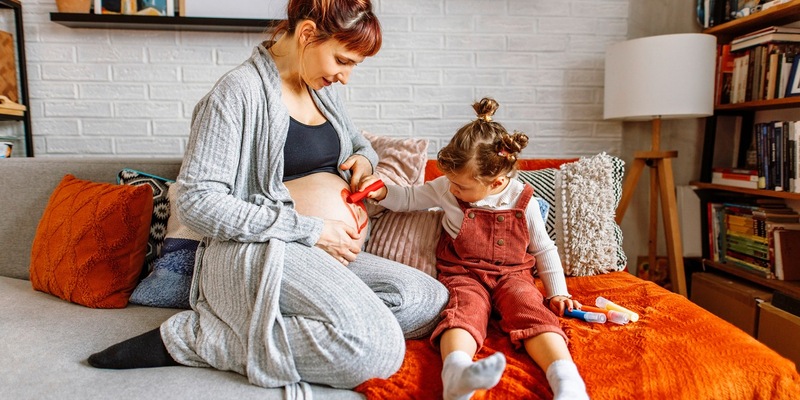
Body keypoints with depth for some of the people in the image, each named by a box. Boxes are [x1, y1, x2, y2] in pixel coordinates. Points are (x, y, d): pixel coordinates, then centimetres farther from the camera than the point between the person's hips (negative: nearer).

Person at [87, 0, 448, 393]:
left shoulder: (321, 89, 16)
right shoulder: (240, 89, -8)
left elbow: (358, 141, 34)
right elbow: (197, 201, -14)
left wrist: (364, 157, 7)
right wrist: (310, 230, -17)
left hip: (330, 255, 9)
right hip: (260, 250, -9)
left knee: (430, 301, -11)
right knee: (375, 350, -30)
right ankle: (189, 337, -12)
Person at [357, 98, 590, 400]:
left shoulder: (523, 201, -1)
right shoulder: (446, 188, 1)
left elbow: (544, 249, 10)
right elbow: (410, 198, 16)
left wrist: (558, 293, 6)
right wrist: (383, 192, -3)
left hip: (512, 274, 2)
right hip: (463, 273, -1)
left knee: (534, 311, -30)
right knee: (466, 309, -34)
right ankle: (457, 375, -62)